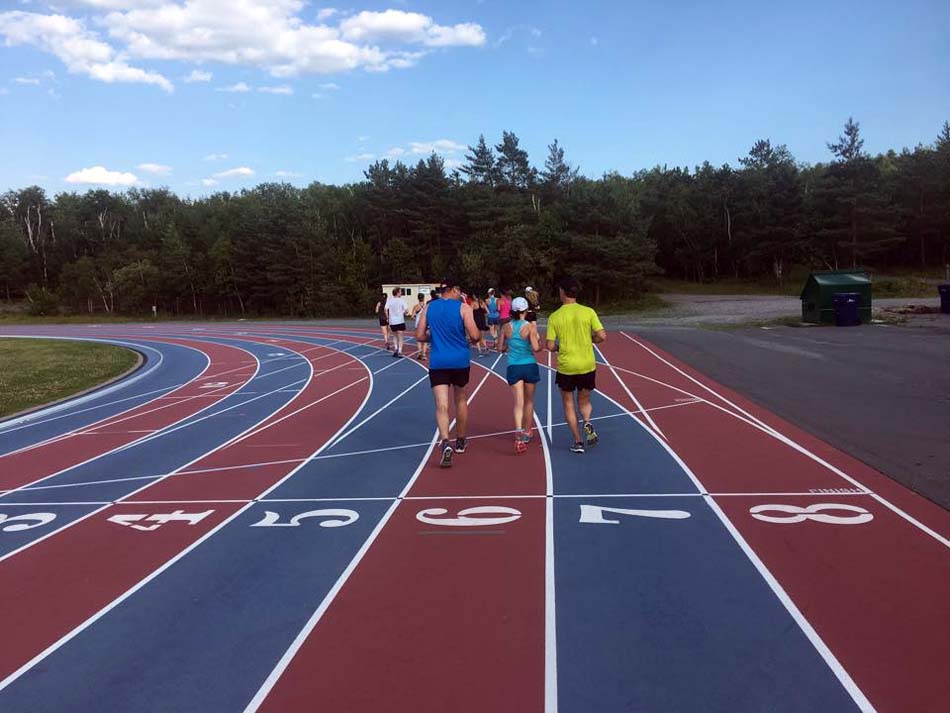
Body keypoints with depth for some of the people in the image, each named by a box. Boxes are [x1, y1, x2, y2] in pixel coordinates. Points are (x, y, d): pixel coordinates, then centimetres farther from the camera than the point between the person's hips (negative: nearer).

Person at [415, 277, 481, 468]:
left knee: (441, 405, -5)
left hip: (438, 362, 1)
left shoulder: (429, 307, 5)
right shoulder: (463, 307, -5)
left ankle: (445, 442, -27)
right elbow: (474, 336, -12)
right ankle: (460, 442, 32)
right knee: (460, 400, 19)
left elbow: (420, 336, 6)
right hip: (461, 360, 0)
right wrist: (473, 339, 11)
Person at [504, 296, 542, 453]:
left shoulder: (507, 327, 0)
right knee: (529, 401, 17)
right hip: (530, 366, -1)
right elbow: (536, 348, -15)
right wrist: (539, 341, 4)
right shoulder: (530, 326, -9)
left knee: (518, 402, -4)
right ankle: (527, 433, 30)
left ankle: (519, 432, -27)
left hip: (513, 367, 1)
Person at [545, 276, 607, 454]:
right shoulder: (588, 312, -5)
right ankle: (587, 422, -10)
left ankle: (578, 442, 11)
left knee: (568, 404, 14)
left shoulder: (554, 317, -6)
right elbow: (602, 336, -9)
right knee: (584, 401, 21)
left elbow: (550, 346, -8)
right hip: (587, 365, 1)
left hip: (566, 367, -1)